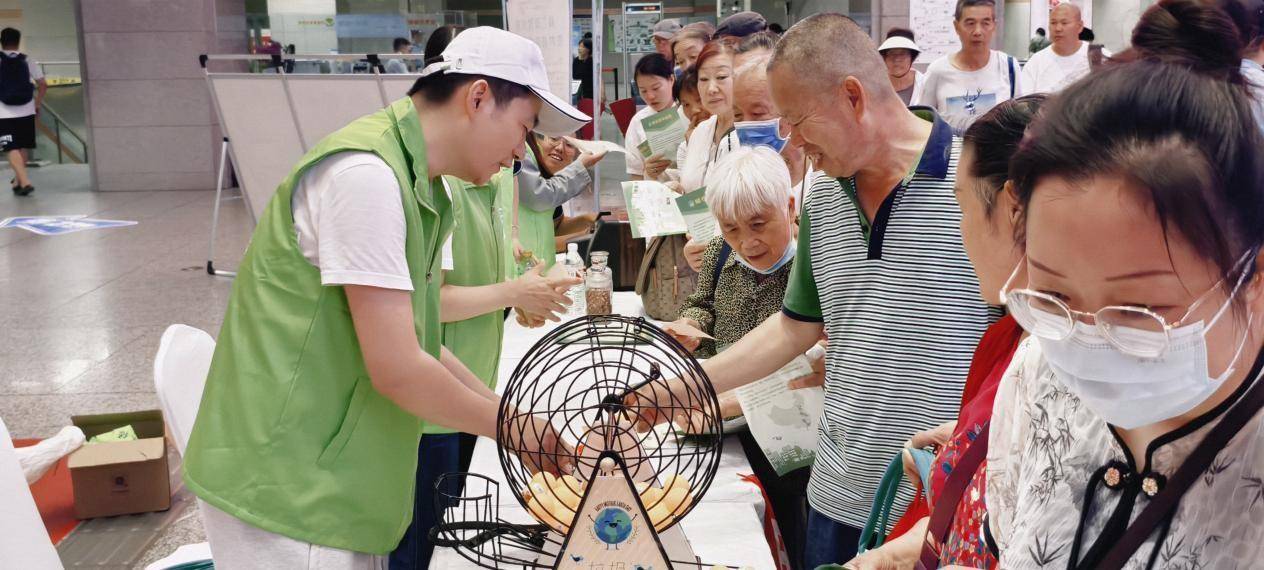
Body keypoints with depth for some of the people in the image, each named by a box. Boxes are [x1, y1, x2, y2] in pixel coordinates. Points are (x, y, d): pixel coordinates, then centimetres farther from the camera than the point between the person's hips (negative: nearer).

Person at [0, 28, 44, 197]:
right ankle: (18, 180, 30)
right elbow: (43, 85, 2)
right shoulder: (28, 61, 3)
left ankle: (25, 182, -19)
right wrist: (38, 104, 13)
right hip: (26, 112, 3)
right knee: (23, 146, 17)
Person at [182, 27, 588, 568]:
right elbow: (397, 370, -23)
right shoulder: (365, 173, -21)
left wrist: (510, 416, 10)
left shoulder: (419, 190, 10)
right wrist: (508, 426, -8)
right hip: (282, 490, -9)